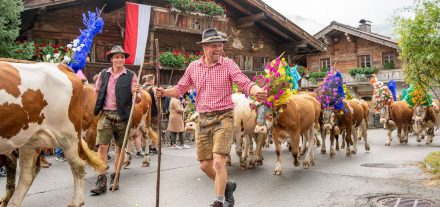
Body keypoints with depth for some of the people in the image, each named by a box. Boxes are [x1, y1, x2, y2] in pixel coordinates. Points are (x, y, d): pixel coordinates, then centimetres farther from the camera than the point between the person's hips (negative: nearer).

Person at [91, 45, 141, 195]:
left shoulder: (131, 76, 0)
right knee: (102, 146, -6)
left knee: (119, 147, 8)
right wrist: (95, 108, 4)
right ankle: (102, 181, -1)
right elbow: (95, 92, 16)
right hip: (105, 115, 1)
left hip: (122, 116, -1)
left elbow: (137, 100, -3)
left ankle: (115, 178, 22)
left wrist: (136, 93, -25)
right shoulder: (103, 74, 8)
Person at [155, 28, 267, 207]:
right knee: (205, 164, 10)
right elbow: (180, 89, 13)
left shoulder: (228, 64, -5)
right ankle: (226, 185, 36)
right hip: (203, 119, 5)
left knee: (218, 161, -14)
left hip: (223, 118, -4)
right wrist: (164, 92, -5)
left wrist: (257, 91, -35)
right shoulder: (193, 67, 6)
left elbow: (246, 84, -14)